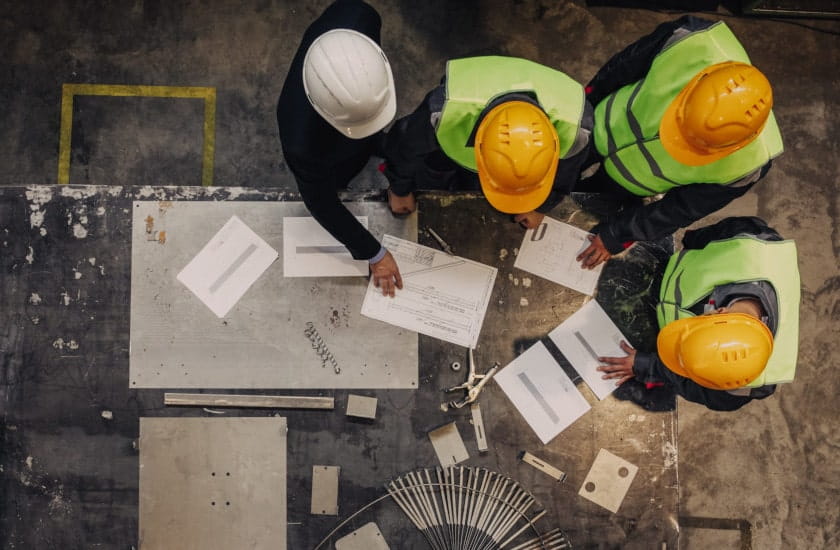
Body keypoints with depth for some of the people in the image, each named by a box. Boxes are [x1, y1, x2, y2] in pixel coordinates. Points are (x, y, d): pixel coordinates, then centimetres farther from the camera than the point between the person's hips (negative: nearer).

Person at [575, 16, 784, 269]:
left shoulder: (745, 163, -39)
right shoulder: (694, 42, -40)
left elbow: (681, 209, -22)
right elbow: (627, 63, -17)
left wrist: (617, 236, -14)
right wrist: (588, 96, 0)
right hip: (602, 130, 2)